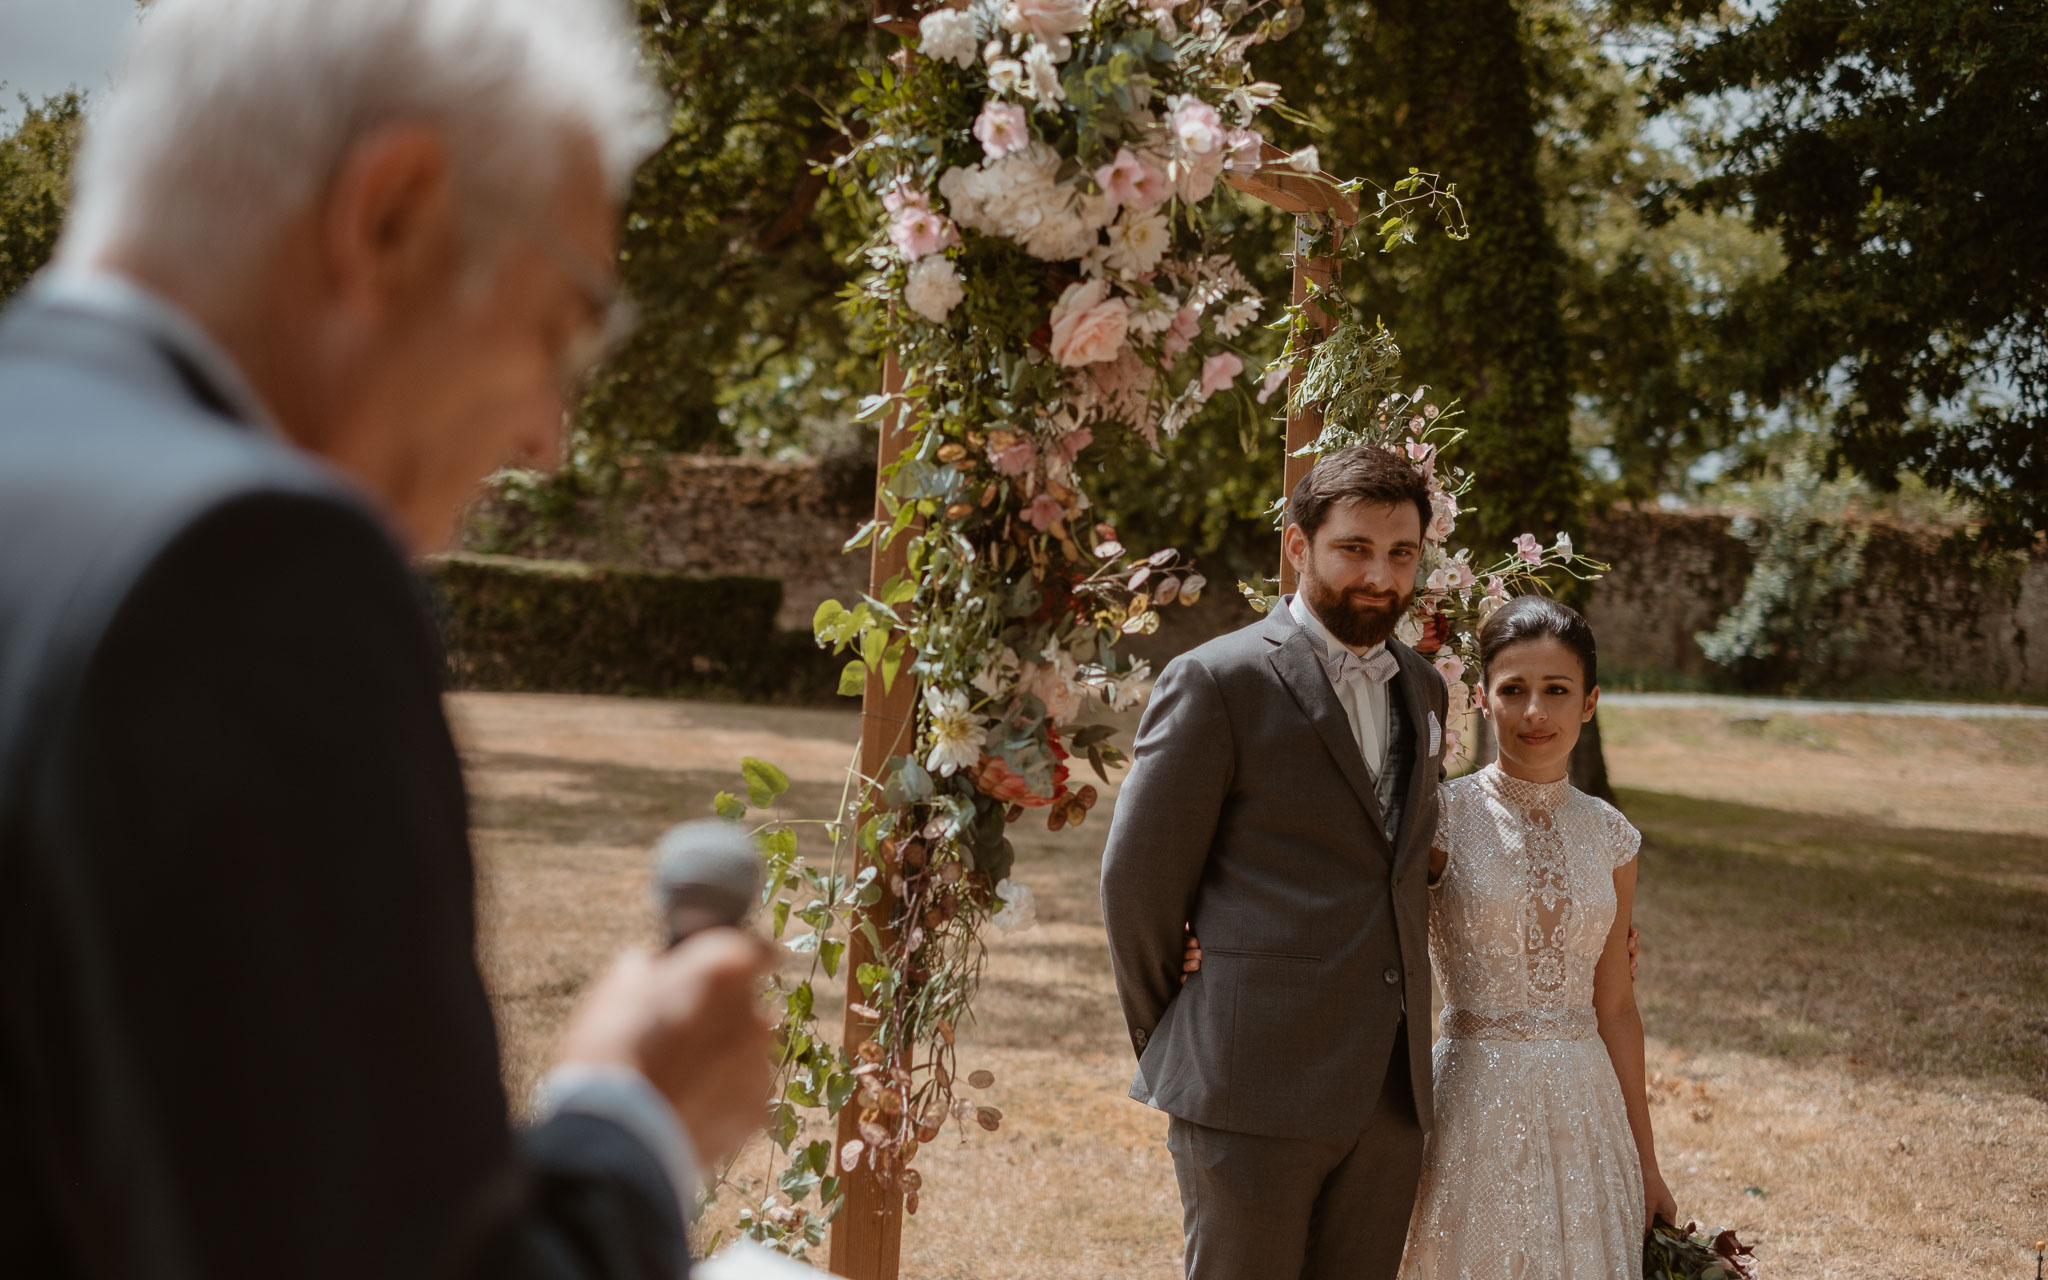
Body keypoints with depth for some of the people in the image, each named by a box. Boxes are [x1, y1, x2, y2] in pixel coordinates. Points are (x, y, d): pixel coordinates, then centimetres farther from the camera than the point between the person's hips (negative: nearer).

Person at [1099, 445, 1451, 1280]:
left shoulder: (1422, 688, 15)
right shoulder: (1217, 683, -7)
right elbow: (1138, 880, -4)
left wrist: (1396, 1042, 16)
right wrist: (1171, 1048, 4)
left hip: (1390, 1088, 6)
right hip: (1254, 1087, -6)